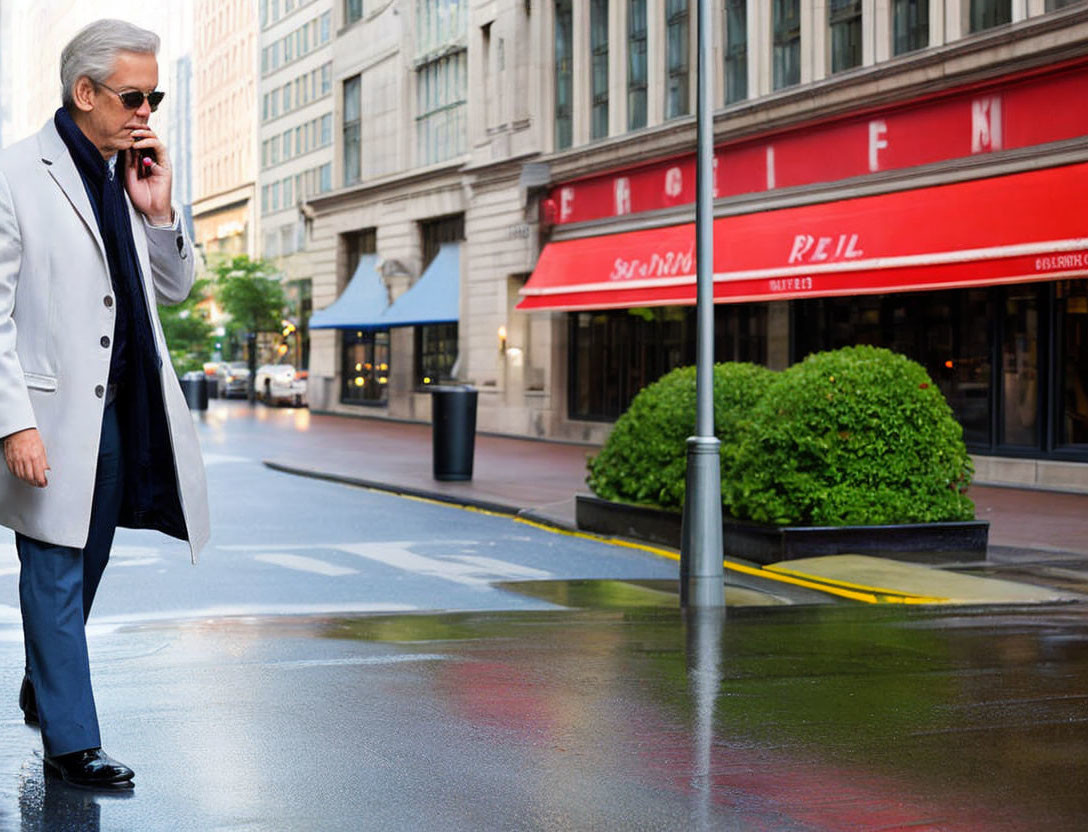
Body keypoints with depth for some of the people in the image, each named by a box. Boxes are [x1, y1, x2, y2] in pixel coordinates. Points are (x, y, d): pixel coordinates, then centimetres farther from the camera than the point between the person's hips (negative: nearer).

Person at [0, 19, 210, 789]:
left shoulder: (133, 176, 10)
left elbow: (175, 288, 16)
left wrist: (158, 209, -1)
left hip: (121, 411, 7)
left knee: (85, 572, 16)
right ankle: (71, 741, 7)